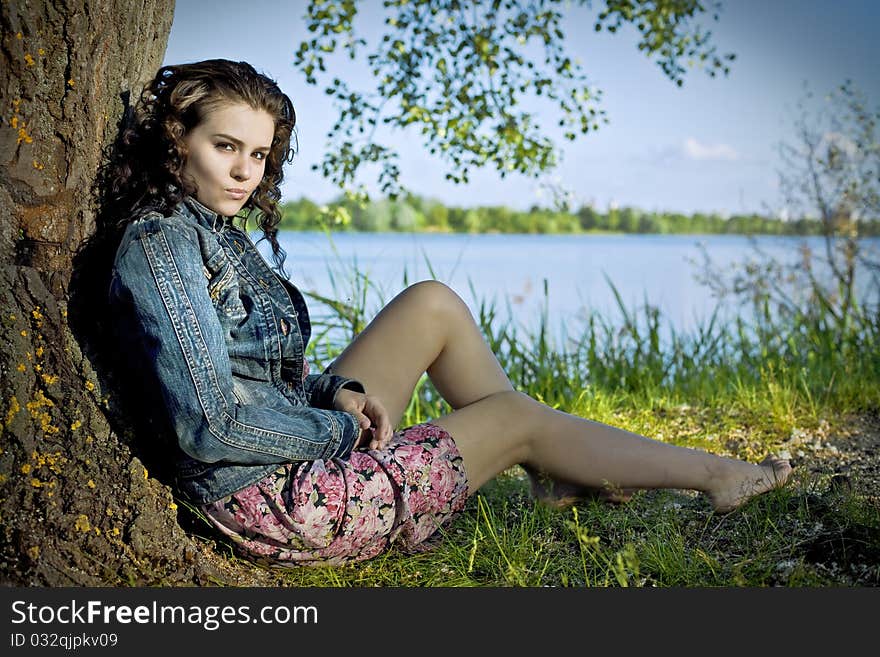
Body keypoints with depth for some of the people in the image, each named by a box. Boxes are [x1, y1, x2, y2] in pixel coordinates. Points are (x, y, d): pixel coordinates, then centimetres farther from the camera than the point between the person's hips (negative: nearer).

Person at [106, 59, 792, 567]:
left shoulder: (217, 232, 10)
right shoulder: (159, 244, -19)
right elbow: (213, 427, -26)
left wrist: (337, 390, -4)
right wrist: (344, 428, -13)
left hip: (299, 443, 9)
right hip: (271, 500, -9)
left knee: (431, 303, 6)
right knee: (516, 415, -1)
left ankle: (555, 473, 15)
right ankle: (715, 475, 18)